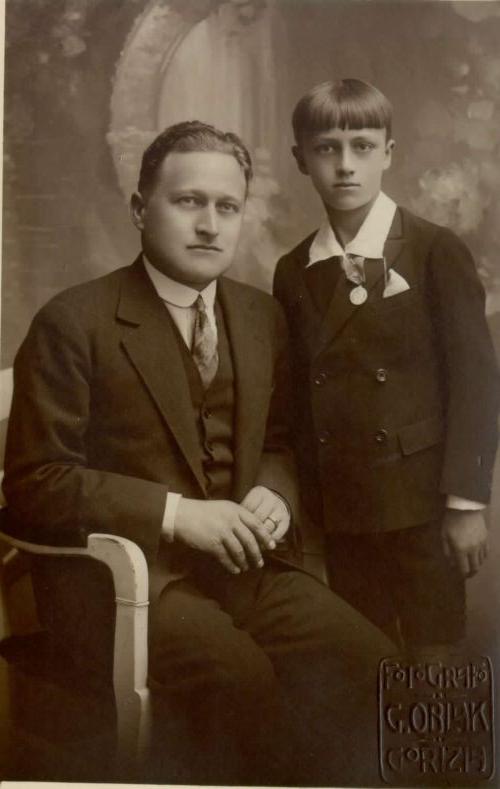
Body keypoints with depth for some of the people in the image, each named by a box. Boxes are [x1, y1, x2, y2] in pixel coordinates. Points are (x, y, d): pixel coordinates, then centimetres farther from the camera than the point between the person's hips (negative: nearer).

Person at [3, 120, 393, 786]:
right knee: (238, 676, -30)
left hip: (245, 563, 5)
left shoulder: (263, 316, 13)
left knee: (367, 663, -17)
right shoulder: (73, 324, -5)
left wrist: (273, 496, -1)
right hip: (127, 572, -5)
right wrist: (175, 514, -17)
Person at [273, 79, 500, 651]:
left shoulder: (436, 252, -4)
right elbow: (296, 395, 9)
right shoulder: (293, 272, 7)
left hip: (420, 502, -3)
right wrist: (301, 502, 6)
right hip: (336, 511, 4)